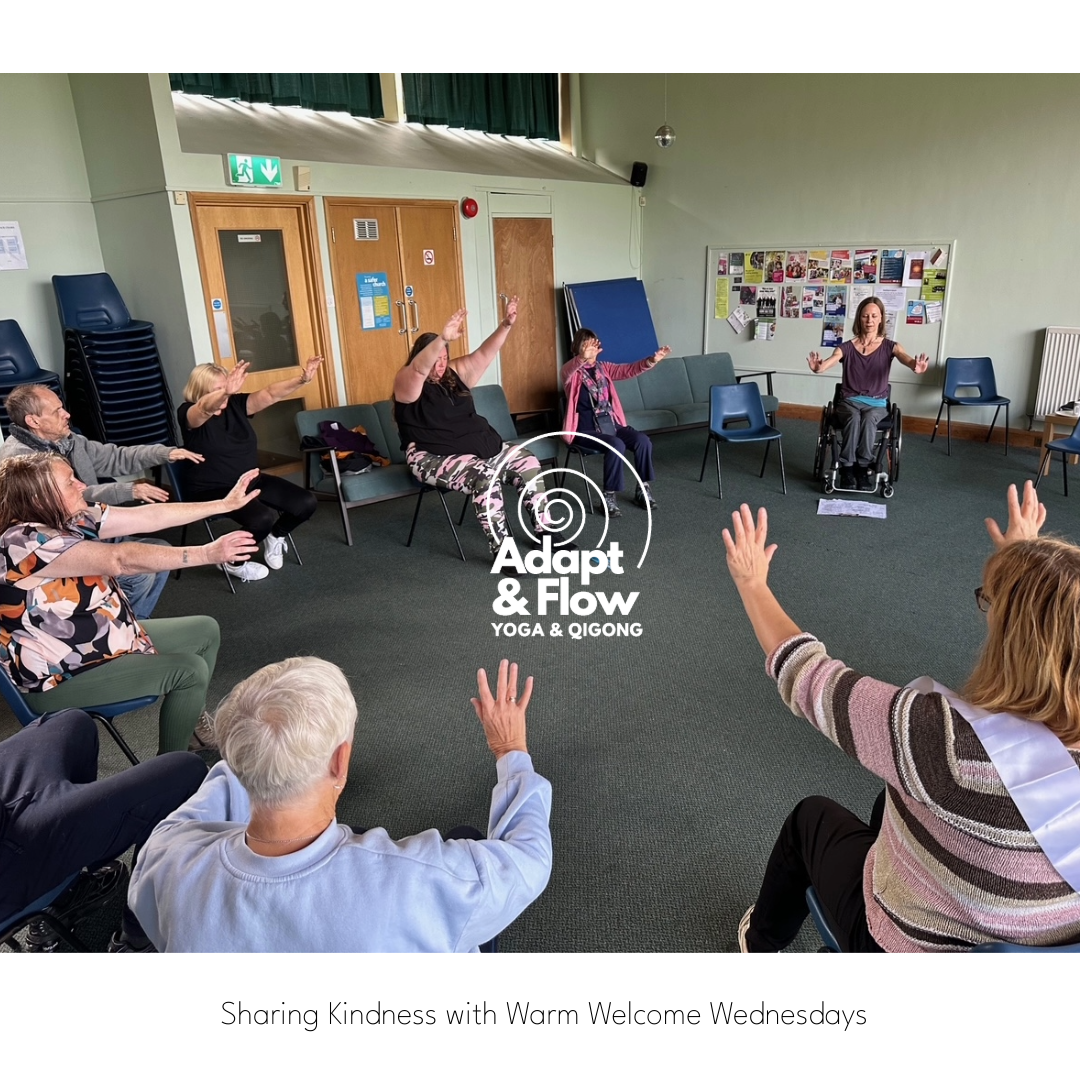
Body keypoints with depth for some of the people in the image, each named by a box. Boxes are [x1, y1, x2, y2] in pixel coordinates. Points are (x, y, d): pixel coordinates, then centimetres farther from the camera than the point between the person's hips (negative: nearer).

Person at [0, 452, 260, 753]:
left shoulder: (70, 518, -2)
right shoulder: (24, 541, -28)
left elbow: (149, 517, -2)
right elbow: (122, 559, -34)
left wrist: (225, 504, -5)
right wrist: (208, 553, -37)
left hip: (104, 636, 10)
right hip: (60, 675, -9)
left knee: (205, 630, 11)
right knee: (190, 670, -17)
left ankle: (193, 718, 32)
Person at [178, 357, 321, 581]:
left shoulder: (235, 404, 1)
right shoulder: (188, 414, -14)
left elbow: (270, 394, -9)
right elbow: (206, 408, -38)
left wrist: (302, 379, -26)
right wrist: (225, 391, -60)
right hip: (213, 490, -6)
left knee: (306, 503, -7)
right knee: (263, 518, -32)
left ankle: (275, 536, 23)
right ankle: (232, 561, -2)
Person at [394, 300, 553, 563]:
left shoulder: (456, 373, 12)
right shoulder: (407, 382, -7)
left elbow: (484, 354, 2)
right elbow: (420, 367, -29)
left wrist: (506, 325, -13)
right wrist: (444, 338, -45)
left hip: (481, 445, 8)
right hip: (435, 457, -8)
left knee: (527, 461, -4)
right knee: (484, 476, -33)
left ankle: (544, 530, 6)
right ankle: (501, 550, -26)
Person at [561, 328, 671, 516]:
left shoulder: (603, 368, 13)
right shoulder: (571, 371, -4)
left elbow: (628, 370, -1)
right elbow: (569, 369, -29)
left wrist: (652, 360, -20)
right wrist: (583, 357, -53)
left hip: (611, 424, 6)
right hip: (585, 429, -6)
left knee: (642, 440, -16)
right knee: (616, 445, -31)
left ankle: (643, 490, 1)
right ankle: (609, 497, -17)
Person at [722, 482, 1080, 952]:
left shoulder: (950, 739, -40)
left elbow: (807, 678, -25)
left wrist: (752, 583, -12)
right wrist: (1024, 563, 14)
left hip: (912, 957, -5)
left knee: (812, 815, 21)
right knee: (893, 801, 27)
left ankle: (761, 944, 47)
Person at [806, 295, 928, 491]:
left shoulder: (889, 346, 2)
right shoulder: (847, 347, 2)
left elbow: (905, 357, -19)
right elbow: (832, 359, -19)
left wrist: (916, 367, -46)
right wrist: (819, 368, -46)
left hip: (877, 403, 0)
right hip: (850, 400, 0)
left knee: (868, 418, -35)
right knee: (854, 417, -35)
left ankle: (864, 467, -23)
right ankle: (847, 468, -27)